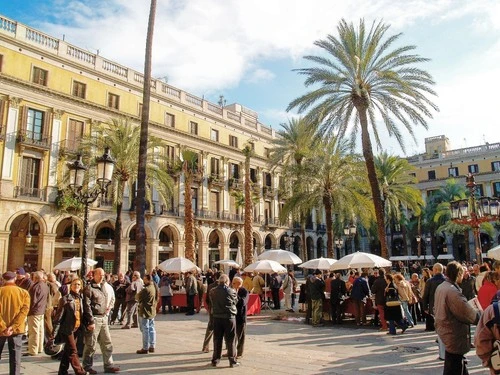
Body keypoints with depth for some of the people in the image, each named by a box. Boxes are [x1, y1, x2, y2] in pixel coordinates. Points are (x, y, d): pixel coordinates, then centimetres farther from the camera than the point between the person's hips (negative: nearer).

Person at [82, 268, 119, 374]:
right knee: (91, 345, 3)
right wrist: (91, 321, -18)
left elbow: (112, 298, 27)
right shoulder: (89, 288, -10)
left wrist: (109, 307, 9)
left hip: (104, 318, 7)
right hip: (94, 318, -7)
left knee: (107, 343, 9)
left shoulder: (106, 286, 11)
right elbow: (87, 306, -15)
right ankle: (87, 366, 18)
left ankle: (108, 365, 16)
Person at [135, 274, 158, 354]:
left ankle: (145, 348, 4)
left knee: (145, 330, -2)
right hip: (152, 311, 8)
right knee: (151, 329, 13)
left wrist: (139, 292, 5)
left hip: (145, 312, -8)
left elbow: (137, 297, -12)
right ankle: (152, 347, 18)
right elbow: (157, 299, 14)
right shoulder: (154, 288, 6)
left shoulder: (146, 289, -21)